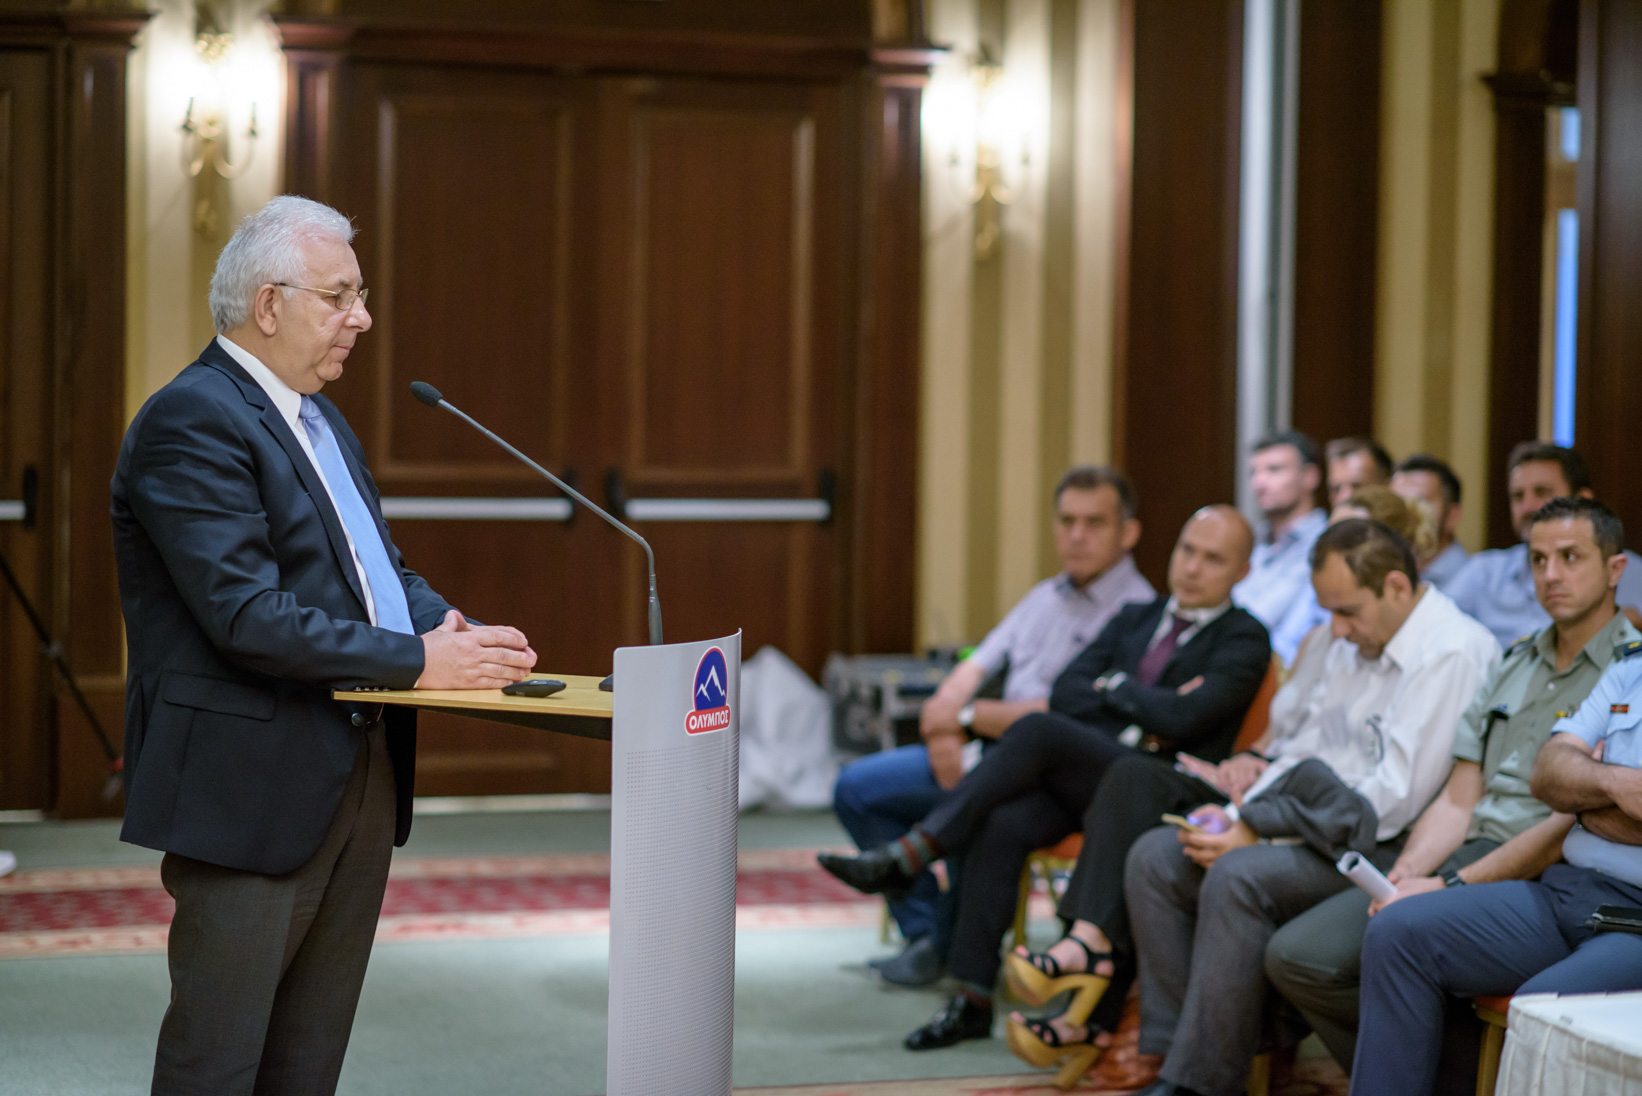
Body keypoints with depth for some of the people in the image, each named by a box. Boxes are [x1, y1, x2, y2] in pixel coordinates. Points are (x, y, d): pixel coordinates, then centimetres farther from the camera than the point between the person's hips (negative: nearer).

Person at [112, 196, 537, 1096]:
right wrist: (418, 660, -20)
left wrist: (445, 625, -3)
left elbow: (378, 566, 19)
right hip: (249, 789, -9)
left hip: (359, 777, 9)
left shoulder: (317, 415, 17)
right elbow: (247, 616, -23)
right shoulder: (191, 423, -15)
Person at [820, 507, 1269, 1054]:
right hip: (1079, 776, 5)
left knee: (1038, 730, -29)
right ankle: (971, 1000, -25)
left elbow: (1181, 717, -11)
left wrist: (1115, 686, 4)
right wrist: (1136, 725, -4)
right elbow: (1067, 691, 11)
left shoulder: (1244, 640, 5)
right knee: (1002, 824, -27)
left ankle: (910, 855, -27)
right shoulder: (1135, 619, 25)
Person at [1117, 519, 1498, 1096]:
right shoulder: (1338, 641, 16)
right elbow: (1290, 732, 29)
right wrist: (1253, 766, 2)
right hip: (1298, 818, 9)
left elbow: (1392, 798, -20)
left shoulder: (1452, 654, -14)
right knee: (1153, 858, -9)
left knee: (1238, 876, -32)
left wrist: (1255, 832, -19)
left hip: (1381, 848, -9)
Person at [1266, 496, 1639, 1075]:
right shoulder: (1514, 665, 21)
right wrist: (1405, 873, -5)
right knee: (1296, 956, -9)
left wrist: (1449, 886, -19)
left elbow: (1574, 820, -14)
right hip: (1468, 855, 8)